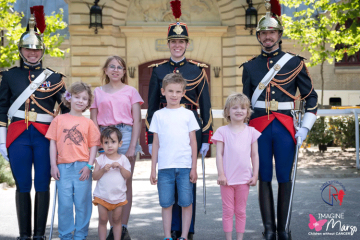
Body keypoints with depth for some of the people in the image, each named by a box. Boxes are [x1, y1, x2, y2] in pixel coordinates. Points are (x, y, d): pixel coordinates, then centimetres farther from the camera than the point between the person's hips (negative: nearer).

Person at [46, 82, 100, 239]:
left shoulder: (88, 123, 8)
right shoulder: (59, 120, 8)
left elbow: (93, 146, 6)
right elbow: (53, 143, 7)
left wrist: (89, 166, -4)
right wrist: (53, 165, 0)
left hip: (82, 168, 0)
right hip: (63, 167, 0)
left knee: (82, 203, 3)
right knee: (65, 204, 2)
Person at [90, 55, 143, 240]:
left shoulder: (131, 91, 8)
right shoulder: (98, 92, 12)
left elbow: (137, 121, 3)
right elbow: (93, 121, 9)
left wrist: (132, 147, -7)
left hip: (126, 135, -1)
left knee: (126, 183, 1)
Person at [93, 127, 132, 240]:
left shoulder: (123, 159, 1)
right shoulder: (100, 159, -2)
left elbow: (128, 175, -5)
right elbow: (95, 176, -6)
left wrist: (120, 167, -19)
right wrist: (103, 169, -22)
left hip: (118, 196, 1)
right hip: (102, 196, -1)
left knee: (117, 220, 9)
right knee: (102, 220, 3)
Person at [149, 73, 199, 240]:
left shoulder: (188, 114, 6)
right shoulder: (158, 115, 8)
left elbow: (193, 142, 7)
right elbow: (156, 143, 9)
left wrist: (194, 168, 2)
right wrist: (153, 169, 6)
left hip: (185, 166, -1)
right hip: (165, 167, 1)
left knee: (186, 203, 1)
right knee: (166, 204, 4)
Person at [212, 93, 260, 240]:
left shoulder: (251, 132, 5)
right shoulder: (222, 131, -1)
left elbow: (255, 155, 7)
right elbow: (219, 154, -2)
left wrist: (255, 175, 2)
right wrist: (221, 174, -8)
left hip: (244, 179, 1)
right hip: (227, 178, -1)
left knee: (241, 211, 9)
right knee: (228, 211, 5)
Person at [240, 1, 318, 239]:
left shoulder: (295, 63, 4)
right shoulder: (250, 67, 9)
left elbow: (312, 98, 6)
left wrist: (305, 128, -3)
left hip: (285, 127, -1)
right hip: (259, 128, 1)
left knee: (284, 177, 3)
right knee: (264, 178, 3)